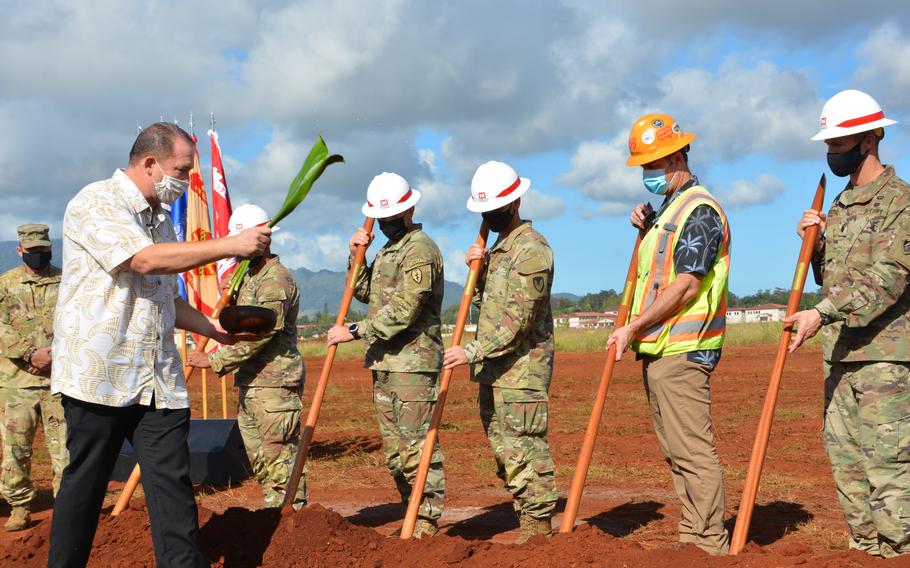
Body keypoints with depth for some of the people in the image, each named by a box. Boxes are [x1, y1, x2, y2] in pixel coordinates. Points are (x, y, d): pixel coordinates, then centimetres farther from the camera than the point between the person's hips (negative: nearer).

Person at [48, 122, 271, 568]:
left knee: (173, 485, 0)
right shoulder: (96, 203, -7)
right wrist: (230, 245, -20)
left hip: (158, 379, 7)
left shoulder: (161, 220, 19)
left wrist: (216, 329, 15)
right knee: (84, 485, 3)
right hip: (98, 375, -7)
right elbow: (145, 260, -22)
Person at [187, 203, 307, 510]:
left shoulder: (277, 281, -15)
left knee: (279, 456, -9)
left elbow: (258, 335, -21)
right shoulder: (249, 278, 19)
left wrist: (214, 360, -20)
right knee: (258, 458, 13)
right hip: (249, 384, 10)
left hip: (274, 384, -10)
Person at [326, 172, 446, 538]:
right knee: (394, 450, 12)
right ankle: (413, 518, 20)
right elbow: (364, 293, 20)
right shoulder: (386, 250, 21)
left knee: (416, 446, -9)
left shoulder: (421, 249, -10)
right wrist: (356, 257, 7)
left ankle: (427, 522, -3)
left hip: (413, 363, -10)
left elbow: (404, 311, -18)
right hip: (383, 364, 10)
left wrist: (354, 331, -17)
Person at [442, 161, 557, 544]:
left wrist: (474, 351, -23)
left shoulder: (531, 248, -12)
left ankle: (538, 529, -3)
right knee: (502, 449, 12)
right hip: (492, 368, 10)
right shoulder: (496, 248, 19)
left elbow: (518, 316, -19)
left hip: (522, 368, -10)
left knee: (523, 450, -9)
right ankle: (528, 522, 19)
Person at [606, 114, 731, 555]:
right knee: (675, 452, 12)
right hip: (657, 350, 10)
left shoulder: (699, 210, -11)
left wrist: (633, 327, -15)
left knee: (692, 450, -9)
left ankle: (711, 545, -4)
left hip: (682, 350, -10)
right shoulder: (668, 210, 20)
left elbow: (686, 286, -18)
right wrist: (646, 230, 13)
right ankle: (692, 539, 19)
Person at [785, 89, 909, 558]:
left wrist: (821, 314, -26)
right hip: (840, 353, 9)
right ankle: (866, 547, 22)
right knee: (845, 459, 12)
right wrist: (817, 242, 5)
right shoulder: (840, 205, 17)